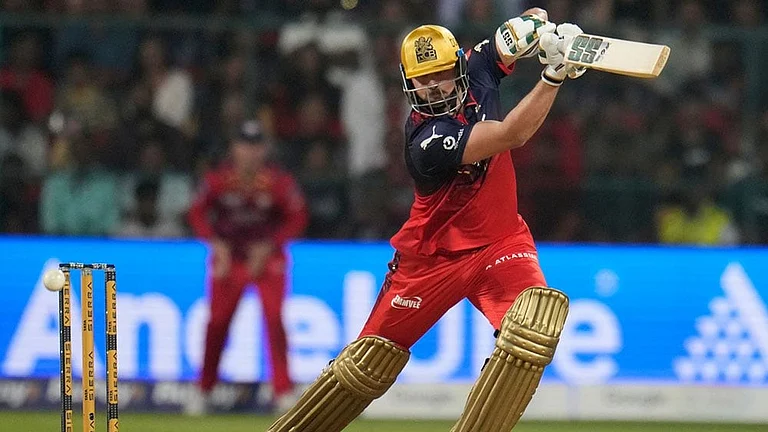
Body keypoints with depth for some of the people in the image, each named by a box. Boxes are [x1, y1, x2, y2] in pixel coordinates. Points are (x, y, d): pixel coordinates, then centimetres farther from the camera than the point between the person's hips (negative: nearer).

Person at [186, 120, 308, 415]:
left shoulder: (279, 182, -11)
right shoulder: (218, 180, -8)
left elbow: (297, 219, -4)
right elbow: (198, 214, 2)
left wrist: (269, 246, -15)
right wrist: (216, 243, -12)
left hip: (267, 257, -1)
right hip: (228, 257, 1)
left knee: (274, 319, -13)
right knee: (217, 322, 4)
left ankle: (284, 391, -9)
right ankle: (204, 391, 17)